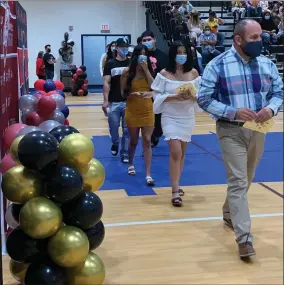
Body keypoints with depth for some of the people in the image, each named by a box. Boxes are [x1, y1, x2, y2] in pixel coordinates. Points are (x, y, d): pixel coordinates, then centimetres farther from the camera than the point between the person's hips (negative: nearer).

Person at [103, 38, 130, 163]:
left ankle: (125, 154, 10)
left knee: (127, 129, 2)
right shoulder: (110, 63, 2)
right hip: (114, 102, 0)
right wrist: (105, 100, -10)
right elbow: (106, 83, -2)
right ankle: (115, 144, 38)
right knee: (113, 127, 7)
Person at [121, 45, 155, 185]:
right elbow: (123, 92, -3)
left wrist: (146, 70, -15)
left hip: (147, 111, 1)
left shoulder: (149, 70, 2)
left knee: (147, 141, -4)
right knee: (133, 141, 13)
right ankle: (131, 164, 41)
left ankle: (148, 174, -4)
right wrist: (133, 94, -22)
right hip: (132, 112, -1)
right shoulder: (127, 72, -5)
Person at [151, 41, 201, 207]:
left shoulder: (194, 73, 1)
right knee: (175, 152, -12)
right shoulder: (165, 74, -6)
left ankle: (176, 185, 31)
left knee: (182, 153, 13)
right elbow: (158, 96, -7)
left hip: (188, 117, 4)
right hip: (170, 117, -3)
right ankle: (175, 192, -6)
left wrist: (192, 96, -19)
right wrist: (174, 97, -21)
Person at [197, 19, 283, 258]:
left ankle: (229, 213, 45)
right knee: (238, 182, -9)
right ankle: (245, 238, -8)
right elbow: (204, 99, -10)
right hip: (231, 131, -5)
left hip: (258, 130, 5)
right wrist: (233, 112, -22)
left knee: (245, 180, 19)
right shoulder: (218, 66, -11)